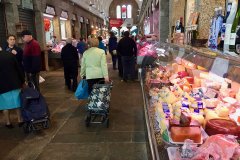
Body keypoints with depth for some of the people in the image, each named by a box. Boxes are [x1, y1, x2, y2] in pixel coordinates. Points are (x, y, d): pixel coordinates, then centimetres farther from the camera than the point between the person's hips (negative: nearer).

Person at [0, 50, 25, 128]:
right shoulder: (10, 55, -5)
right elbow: (18, 69, 0)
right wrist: (22, 80, 9)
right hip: (14, 84, 2)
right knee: (18, 103, 12)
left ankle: (8, 123, 20)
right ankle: (20, 120, 21)